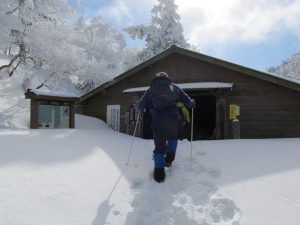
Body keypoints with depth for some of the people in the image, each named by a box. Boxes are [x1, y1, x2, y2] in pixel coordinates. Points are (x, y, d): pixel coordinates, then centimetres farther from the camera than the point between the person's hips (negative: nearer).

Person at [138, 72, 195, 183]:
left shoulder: (151, 90, 12)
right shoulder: (175, 88, 13)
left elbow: (141, 105, 8)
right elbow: (186, 100, 14)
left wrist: (141, 107, 30)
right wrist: (191, 104, 35)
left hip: (157, 120, 0)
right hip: (173, 119, 1)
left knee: (159, 145, 7)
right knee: (172, 138, 28)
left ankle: (159, 172, 1)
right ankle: (169, 158, 12)